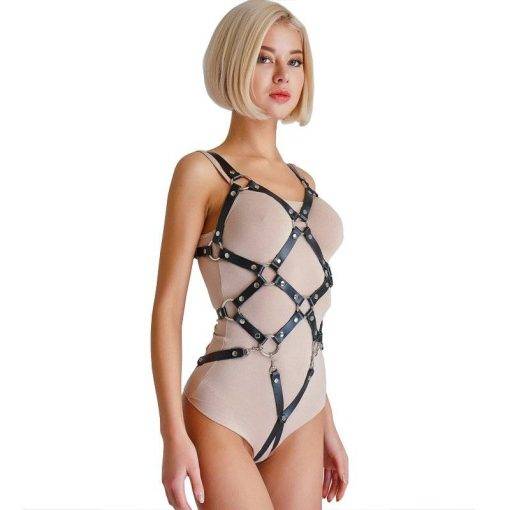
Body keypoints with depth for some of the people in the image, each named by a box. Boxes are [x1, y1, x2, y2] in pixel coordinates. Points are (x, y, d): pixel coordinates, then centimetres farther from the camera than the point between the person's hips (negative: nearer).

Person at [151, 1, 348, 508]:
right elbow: (167, 306, -8)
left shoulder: (302, 180, 14)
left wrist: (328, 424, 18)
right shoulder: (203, 172, -4)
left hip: (303, 417, 6)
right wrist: (173, 435, -14)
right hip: (224, 417, -6)